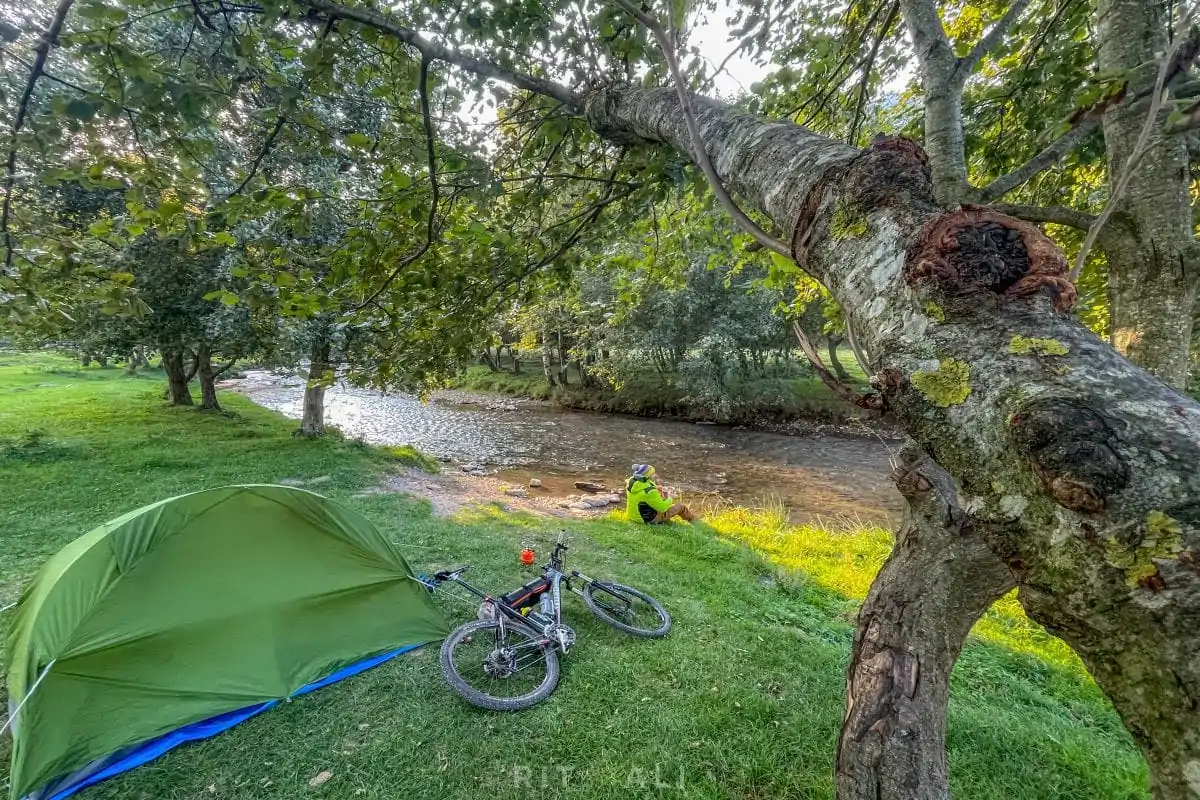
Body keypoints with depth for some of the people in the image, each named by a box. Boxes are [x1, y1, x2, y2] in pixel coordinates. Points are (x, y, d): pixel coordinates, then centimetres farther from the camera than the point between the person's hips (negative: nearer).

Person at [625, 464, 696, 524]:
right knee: (679, 506, 7)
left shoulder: (631, 481, -14)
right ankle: (692, 519, 39)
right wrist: (669, 499, -4)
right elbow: (662, 507, -23)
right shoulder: (650, 492, -36)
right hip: (650, 520, -7)